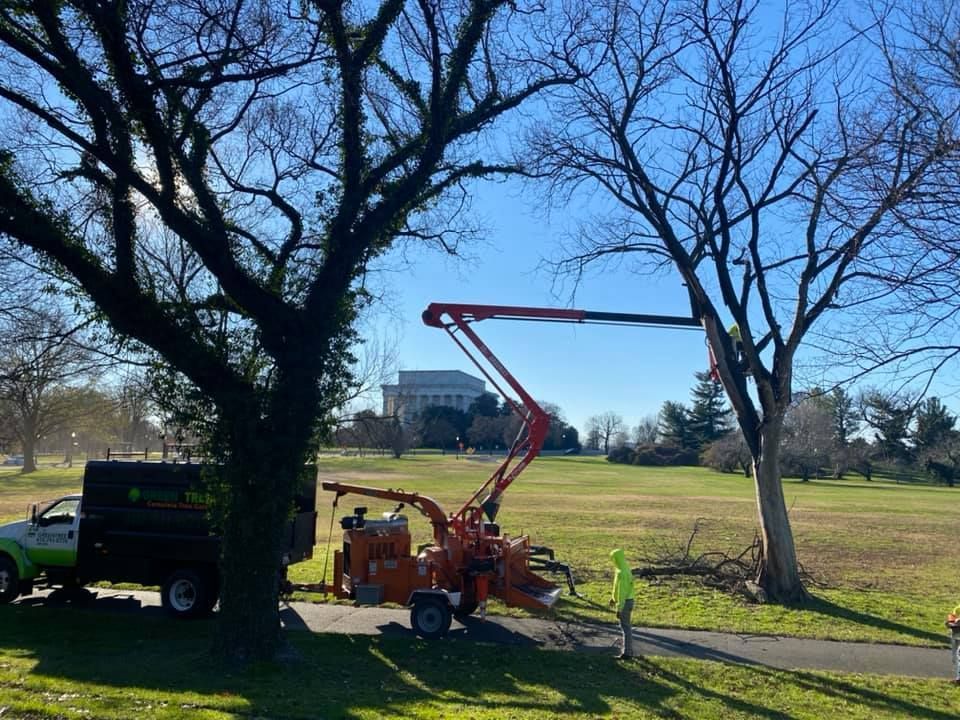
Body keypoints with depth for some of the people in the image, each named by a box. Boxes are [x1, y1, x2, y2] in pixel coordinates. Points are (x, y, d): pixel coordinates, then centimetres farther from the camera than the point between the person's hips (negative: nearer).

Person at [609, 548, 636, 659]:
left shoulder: (621, 573, -24)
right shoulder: (625, 568, 7)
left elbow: (621, 592, -24)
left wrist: (619, 609, -20)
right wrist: (613, 598, 27)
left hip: (624, 602, -10)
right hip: (628, 600, 10)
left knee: (625, 627, -2)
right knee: (626, 626, 19)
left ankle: (627, 652, 5)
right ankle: (627, 648, 29)